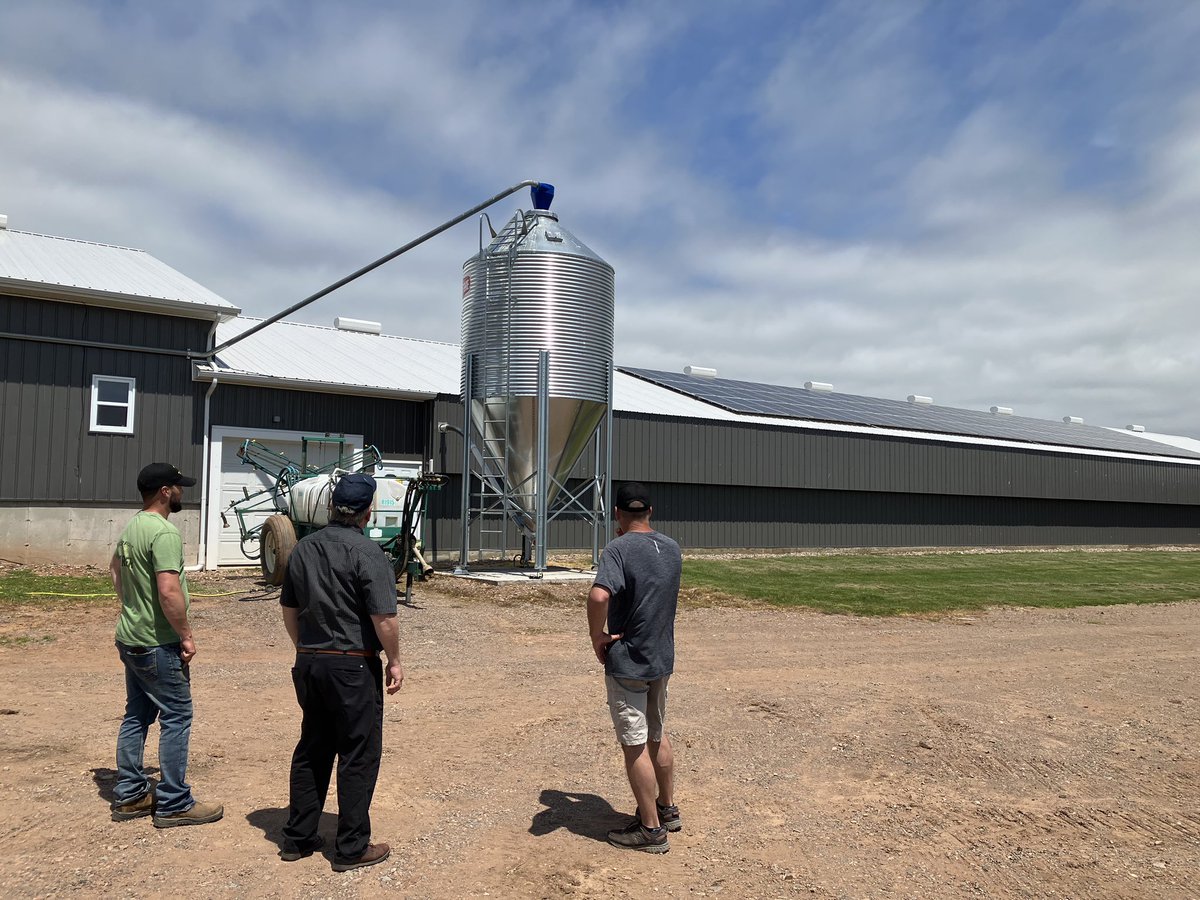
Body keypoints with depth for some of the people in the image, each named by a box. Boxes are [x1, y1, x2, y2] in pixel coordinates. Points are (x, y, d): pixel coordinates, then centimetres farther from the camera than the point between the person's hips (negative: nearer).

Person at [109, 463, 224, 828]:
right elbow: (169, 592, -28)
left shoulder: (130, 527, 8)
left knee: (136, 716, 18)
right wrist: (186, 635, -18)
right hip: (158, 645, -10)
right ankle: (173, 804, 8)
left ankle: (128, 796, 27)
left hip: (130, 639, 10)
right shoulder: (164, 532, -22)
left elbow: (116, 570, 24)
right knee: (176, 719, 0)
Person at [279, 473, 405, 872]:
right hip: (354, 667, -7)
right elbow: (384, 618, -18)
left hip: (308, 663, 7)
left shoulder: (303, 549, 6)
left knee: (312, 749, 18)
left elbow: (289, 610, 14)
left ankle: (297, 838, 27)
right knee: (358, 755, 5)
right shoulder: (368, 553, -15)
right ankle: (352, 848, 13)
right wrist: (394, 660, -5)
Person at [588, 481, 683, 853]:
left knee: (635, 745, 5)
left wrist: (597, 636, -19)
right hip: (662, 658, 7)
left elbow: (598, 595, -35)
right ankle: (668, 809, 37)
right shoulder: (672, 548, 4)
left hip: (627, 663, -7)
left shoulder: (619, 549, -19)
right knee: (656, 735, 23)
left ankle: (651, 829, 16)